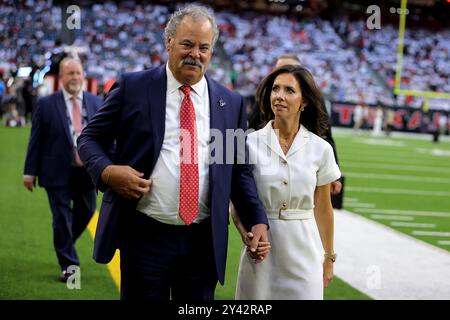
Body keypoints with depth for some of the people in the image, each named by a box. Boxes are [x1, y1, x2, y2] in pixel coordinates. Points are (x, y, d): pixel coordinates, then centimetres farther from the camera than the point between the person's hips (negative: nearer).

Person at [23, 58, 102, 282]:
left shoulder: (96, 103, 6)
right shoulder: (46, 104, -2)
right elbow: (36, 140, -1)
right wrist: (30, 171, -3)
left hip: (87, 171, 3)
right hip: (58, 172, -3)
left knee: (86, 212, 15)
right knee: (62, 218, 1)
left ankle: (64, 244, 42)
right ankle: (69, 265, 12)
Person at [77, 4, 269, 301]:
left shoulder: (231, 103, 8)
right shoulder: (133, 87, 0)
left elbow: (239, 170, 11)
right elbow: (90, 139, 5)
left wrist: (258, 221, -2)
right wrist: (107, 171, -15)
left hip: (204, 241, 3)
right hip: (144, 236, -2)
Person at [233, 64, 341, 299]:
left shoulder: (321, 149, -1)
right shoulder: (251, 144, -5)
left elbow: (323, 207, 8)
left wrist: (328, 257, 12)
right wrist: (247, 235, -19)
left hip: (304, 252, 1)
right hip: (262, 251, -1)